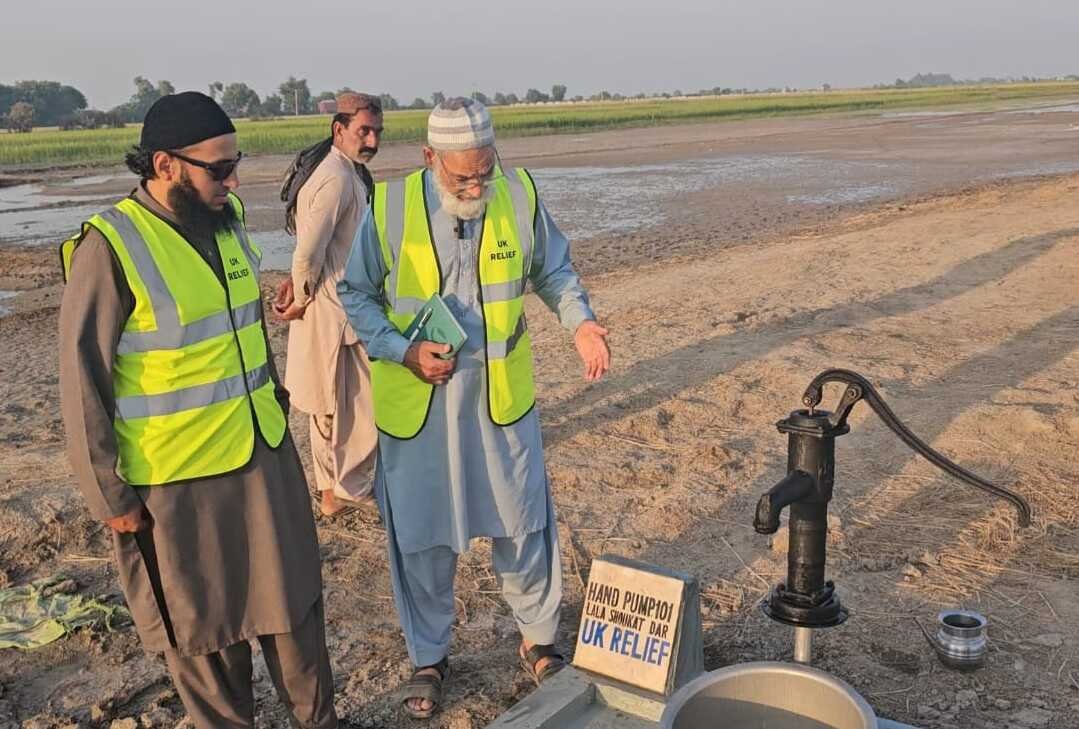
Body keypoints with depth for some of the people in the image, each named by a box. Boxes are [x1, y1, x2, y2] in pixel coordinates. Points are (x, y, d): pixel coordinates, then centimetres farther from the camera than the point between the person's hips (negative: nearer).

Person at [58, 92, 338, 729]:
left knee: (293, 595, 17)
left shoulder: (225, 219, 2)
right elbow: (83, 381, -13)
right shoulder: (111, 248, -17)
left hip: (265, 452, 6)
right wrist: (108, 494, -9)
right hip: (177, 478, -6)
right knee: (203, 621, 14)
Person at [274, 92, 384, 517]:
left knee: (333, 403, 19)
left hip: (337, 305, 10)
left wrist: (299, 285, 3)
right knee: (366, 402, 2)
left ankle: (332, 488, 33)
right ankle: (347, 491, 17)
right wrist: (302, 298, -9)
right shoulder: (337, 179, -21)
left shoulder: (350, 173, 12)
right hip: (337, 311, -10)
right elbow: (308, 252, -24)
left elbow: (313, 248, 16)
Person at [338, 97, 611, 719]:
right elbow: (356, 294, -1)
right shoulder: (389, 207, -10)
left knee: (524, 524, 12)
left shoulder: (520, 196, -7)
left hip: (501, 399, 1)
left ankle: (539, 638, 37)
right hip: (417, 403, -1)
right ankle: (429, 656, 34)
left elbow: (555, 271, 7)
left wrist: (580, 322, -12)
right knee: (422, 537, 11)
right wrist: (403, 351, -16)